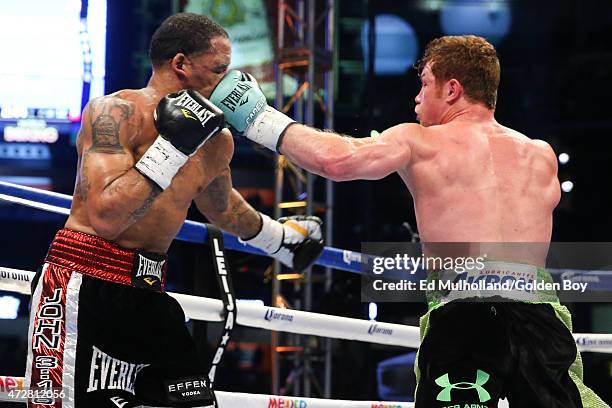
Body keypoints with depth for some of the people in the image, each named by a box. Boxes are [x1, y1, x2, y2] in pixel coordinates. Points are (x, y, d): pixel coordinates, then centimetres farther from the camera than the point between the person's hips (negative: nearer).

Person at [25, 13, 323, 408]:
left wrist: (279, 237, 46)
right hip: (86, 286, -8)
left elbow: (220, 206, 33)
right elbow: (105, 217, -25)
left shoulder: (216, 142, 11)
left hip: (149, 293, 8)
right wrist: (174, 146, -23)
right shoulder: (117, 112, -13)